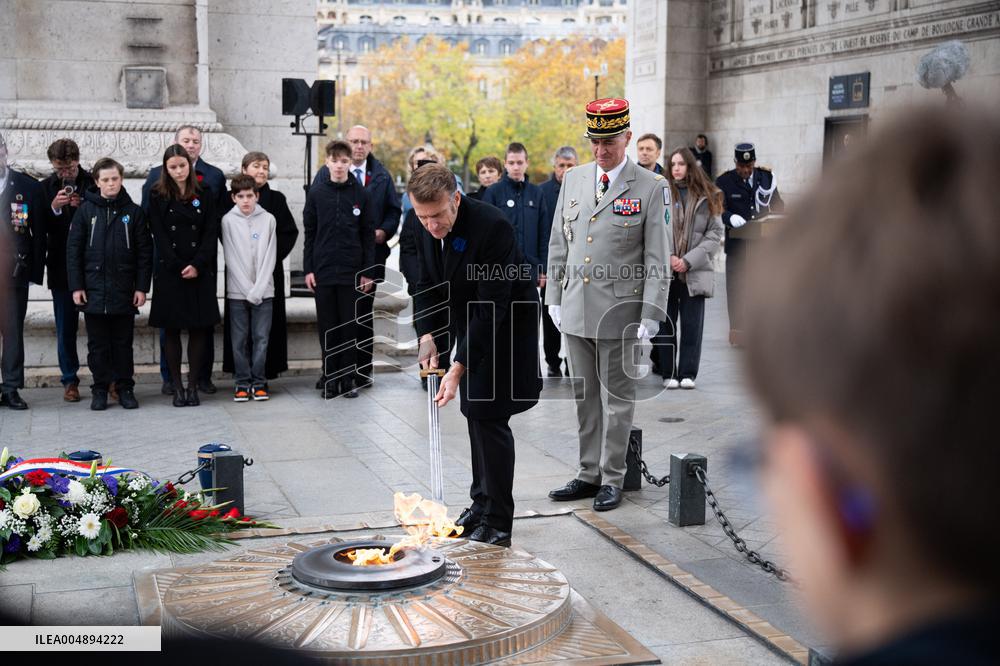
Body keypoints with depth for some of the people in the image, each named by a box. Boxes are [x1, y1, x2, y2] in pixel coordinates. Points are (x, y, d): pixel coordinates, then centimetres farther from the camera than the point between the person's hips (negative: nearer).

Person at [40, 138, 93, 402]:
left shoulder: (94, 184, -2)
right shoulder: (45, 188, 4)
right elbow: (40, 227, -1)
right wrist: (54, 208, -17)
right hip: (62, 268, 2)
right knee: (65, 328, 6)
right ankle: (69, 380, 15)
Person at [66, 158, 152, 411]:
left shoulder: (133, 212, 2)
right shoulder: (85, 210, 2)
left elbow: (145, 251, 2)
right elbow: (73, 250, 1)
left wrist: (142, 287, -3)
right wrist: (76, 286, -5)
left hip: (124, 292, 0)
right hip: (94, 291, 0)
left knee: (123, 343, 8)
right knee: (98, 344, 7)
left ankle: (125, 387, 18)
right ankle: (100, 389, 17)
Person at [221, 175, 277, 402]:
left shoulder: (268, 219, 1)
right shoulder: (228, 221, -1)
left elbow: (270, 257, -1)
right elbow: (231, 258, -3)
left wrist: (258, 289, -9)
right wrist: (248, 290, -9)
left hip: (263, 291, 0)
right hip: (237, 291, 0)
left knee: (261, 338, 2)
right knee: (239, 339, 3)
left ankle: (258, 382, 11)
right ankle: (242, 383, 11)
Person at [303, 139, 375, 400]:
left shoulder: (361, 193, 2)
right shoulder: (316, 193, 4)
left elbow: (368, 235, 3)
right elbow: (309, 233, 6)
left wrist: (368, 271, -1)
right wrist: (308, 268, 0)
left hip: (352, 271, 0)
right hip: (323, 271, 1)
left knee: (350, 328, 3)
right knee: (328, 328, 5)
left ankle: (348, 379, 12)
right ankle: (330, 380, 12)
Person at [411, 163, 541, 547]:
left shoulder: (491, 227, -32)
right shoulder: (428, 228, -8)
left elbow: (492, 307, -32)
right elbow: (428, 284, 5)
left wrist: (458, 369, -34)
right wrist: (427, 334, -10)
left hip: (506, 325, -8)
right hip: (471, 325, 8)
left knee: (490, 417, -11)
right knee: (475, 413, 15)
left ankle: (498, 524, -3)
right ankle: (481, 504, 30)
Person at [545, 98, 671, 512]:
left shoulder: (651, 188, -5)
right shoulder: (573, 179, 9)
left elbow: (658, 259, -7)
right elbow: (558, 244, 14)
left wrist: (650, 316, -12)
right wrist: (554, 297, 10)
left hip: (619, 313, -4)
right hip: (575, 310, 5)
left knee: (618, 397, 5)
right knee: (585, 396, 12)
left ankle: (612, 478, 16)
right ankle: (589, 474, 23)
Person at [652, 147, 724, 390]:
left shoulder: (707, 197, 6)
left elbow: (715, 234, 2)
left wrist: (689, 260, -8)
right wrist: (668, 257, -12)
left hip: (695, 272, 1)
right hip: (664, 270, 0)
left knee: (692, 325, 2)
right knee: (665, 325, 3)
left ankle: (687, 373, 11)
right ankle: (668, 373, 12)